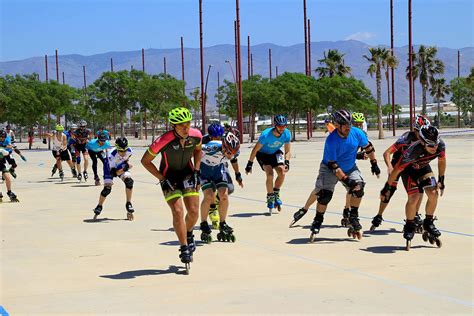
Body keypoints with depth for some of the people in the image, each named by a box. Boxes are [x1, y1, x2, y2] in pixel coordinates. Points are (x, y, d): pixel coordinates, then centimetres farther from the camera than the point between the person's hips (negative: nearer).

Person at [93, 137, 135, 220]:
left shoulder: (129, 151, -28)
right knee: (107, 188, -16)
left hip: (121, 166, 3)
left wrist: (126, 163, -9)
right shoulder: (112, 155, -41)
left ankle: (128, 204, -7)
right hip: (110, 167, -3)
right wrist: (125, 167, -48)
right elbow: (114, 173, -41)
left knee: (129, 180, -22)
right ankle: (99, 207, 9)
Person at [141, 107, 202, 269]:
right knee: (178, 211, -17)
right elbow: (145, 160, -17)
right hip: (170, 177, -3)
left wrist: (196, 171, 0)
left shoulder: (196, 135, -18)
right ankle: (184, 248, -5)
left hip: (188, 174, 3)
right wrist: (162, 179, -17)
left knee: (194, 212, -4)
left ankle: (188, 234, 28)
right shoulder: (164, 140, -30)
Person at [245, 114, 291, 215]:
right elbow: (255, 150, -20)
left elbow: (287, 151, -7)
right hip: (263, 154, -4)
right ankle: (270, 198, -6)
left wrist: (287, 163, -23)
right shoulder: (266, 135, -32)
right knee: (270, 174, -24)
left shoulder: (287, 134, -20)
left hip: (275, 153, 4)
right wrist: (249, 164, -16)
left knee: (282, 172, -19)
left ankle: (276, 194, 4)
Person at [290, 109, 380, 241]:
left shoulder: (357, 133, -18)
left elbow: (368, 147, 3)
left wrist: (374, 164, 8)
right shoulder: (331, 140, -29)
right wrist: (345, 179, -31)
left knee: (358, 187, -19)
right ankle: (317, 222, 4)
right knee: (324, 193, -16)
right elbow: (333, 165, -27)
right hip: (330, 169, -4)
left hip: (350, 168, 4)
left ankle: (353, 218, -4)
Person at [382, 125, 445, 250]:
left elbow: (441, 161, -4)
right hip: (408, 169, -4)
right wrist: (387, 188, -21)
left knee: (433, 194, -12)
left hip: (423, 167, 4)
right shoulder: (413, 151, -41)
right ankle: (409, 227, 2)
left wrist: (441, 180, 2)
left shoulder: (441, 145, -28)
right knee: (414, 198, -19)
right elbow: (396, 170, -29)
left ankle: (428, 223, 9)